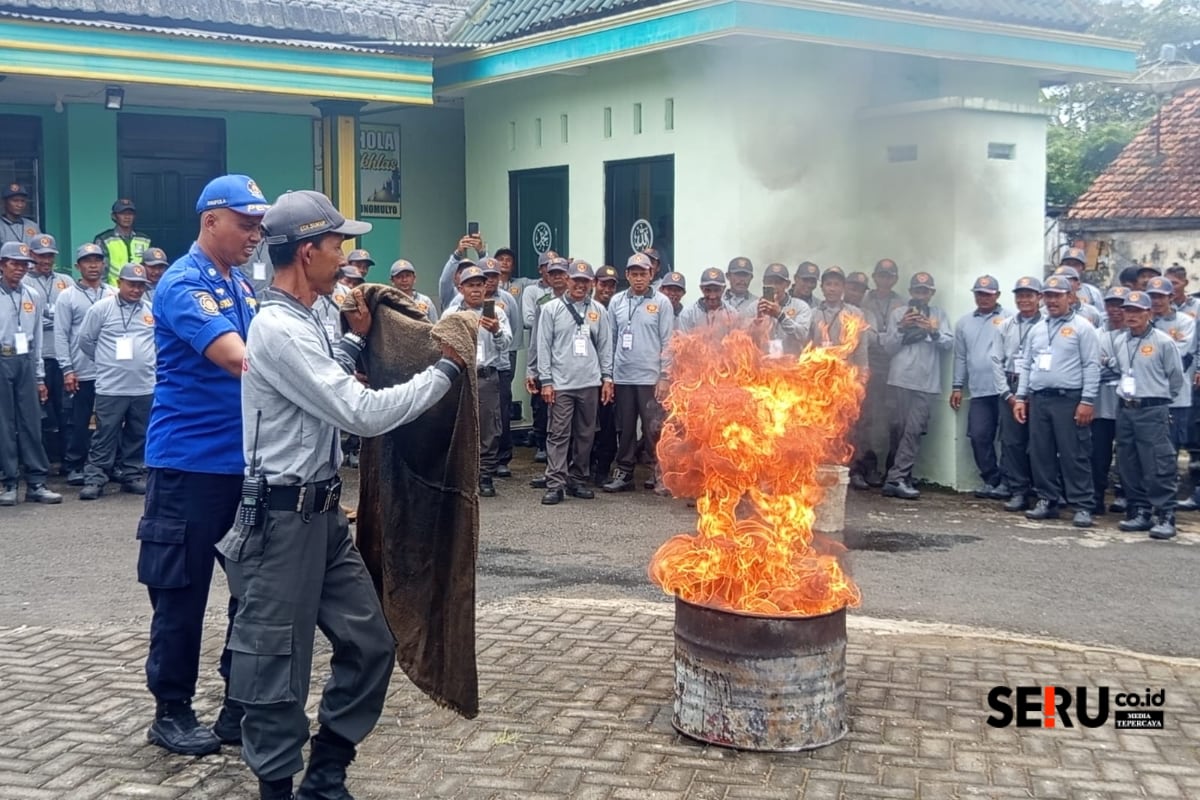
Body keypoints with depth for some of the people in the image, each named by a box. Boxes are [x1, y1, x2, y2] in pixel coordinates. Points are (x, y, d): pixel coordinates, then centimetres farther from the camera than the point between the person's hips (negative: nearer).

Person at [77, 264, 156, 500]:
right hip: (110, 387, -3)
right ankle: (94, 478, 4)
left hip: (144, 387, 3)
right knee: (105, 436, -1)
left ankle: (132, 475, 22)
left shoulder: (152, 311, 6)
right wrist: (106, 362, 11)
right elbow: (85, 340, 4)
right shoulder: (102, 308, -2)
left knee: (137, 436, 11)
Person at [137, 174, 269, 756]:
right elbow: (238, 359, -28)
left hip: (245, 461, 8)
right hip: (191, 463, -8)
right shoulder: (184, 284, -14)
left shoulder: (242, 285, 13)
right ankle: (171, 712, 15)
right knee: (182, 592, 2)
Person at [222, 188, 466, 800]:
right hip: (285, 519, -10)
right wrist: (446, 367, -14)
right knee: (279, 667, 2)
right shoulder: (279, 330, -19)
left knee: (369, 642, 13)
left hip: (322, 514, 10)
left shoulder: (297, 322, 12)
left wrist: (357, 338, 14)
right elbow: (365, 414, -24)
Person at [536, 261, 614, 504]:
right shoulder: (551, 309, 0)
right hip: (561, 383, -3)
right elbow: (544, 347, -1)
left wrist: (607, 377, 4)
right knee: (558, 434, -4)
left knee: (585, 434, 9)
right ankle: (555, 484, -4)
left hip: (590, 383, 3)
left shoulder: (598, 311, 8)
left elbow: (605, 346, 10)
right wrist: (546, 380, -6)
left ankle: (578, 480, 18)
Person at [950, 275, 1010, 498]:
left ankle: (1006, 482, 9)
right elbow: (960, 357, 17)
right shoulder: (965, 323, 14)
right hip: (979, 392, 5)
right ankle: (991, 480, 15)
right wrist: (957, 386, 13)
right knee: (979, 437, 4)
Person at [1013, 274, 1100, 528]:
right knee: (1040, 454, 8)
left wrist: (1088, 401, -13)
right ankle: (1047, 501, 17)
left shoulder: (1082, 327, -2)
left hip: (1069, 400, -6)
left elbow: (1091, 366, -7)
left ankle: (1082, 506, 0)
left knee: (1074, 455, -5)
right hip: (1038, 400, 6)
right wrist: (1021, 397, 10)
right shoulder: (1037, 329, 16)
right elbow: (1026, 366, 18)